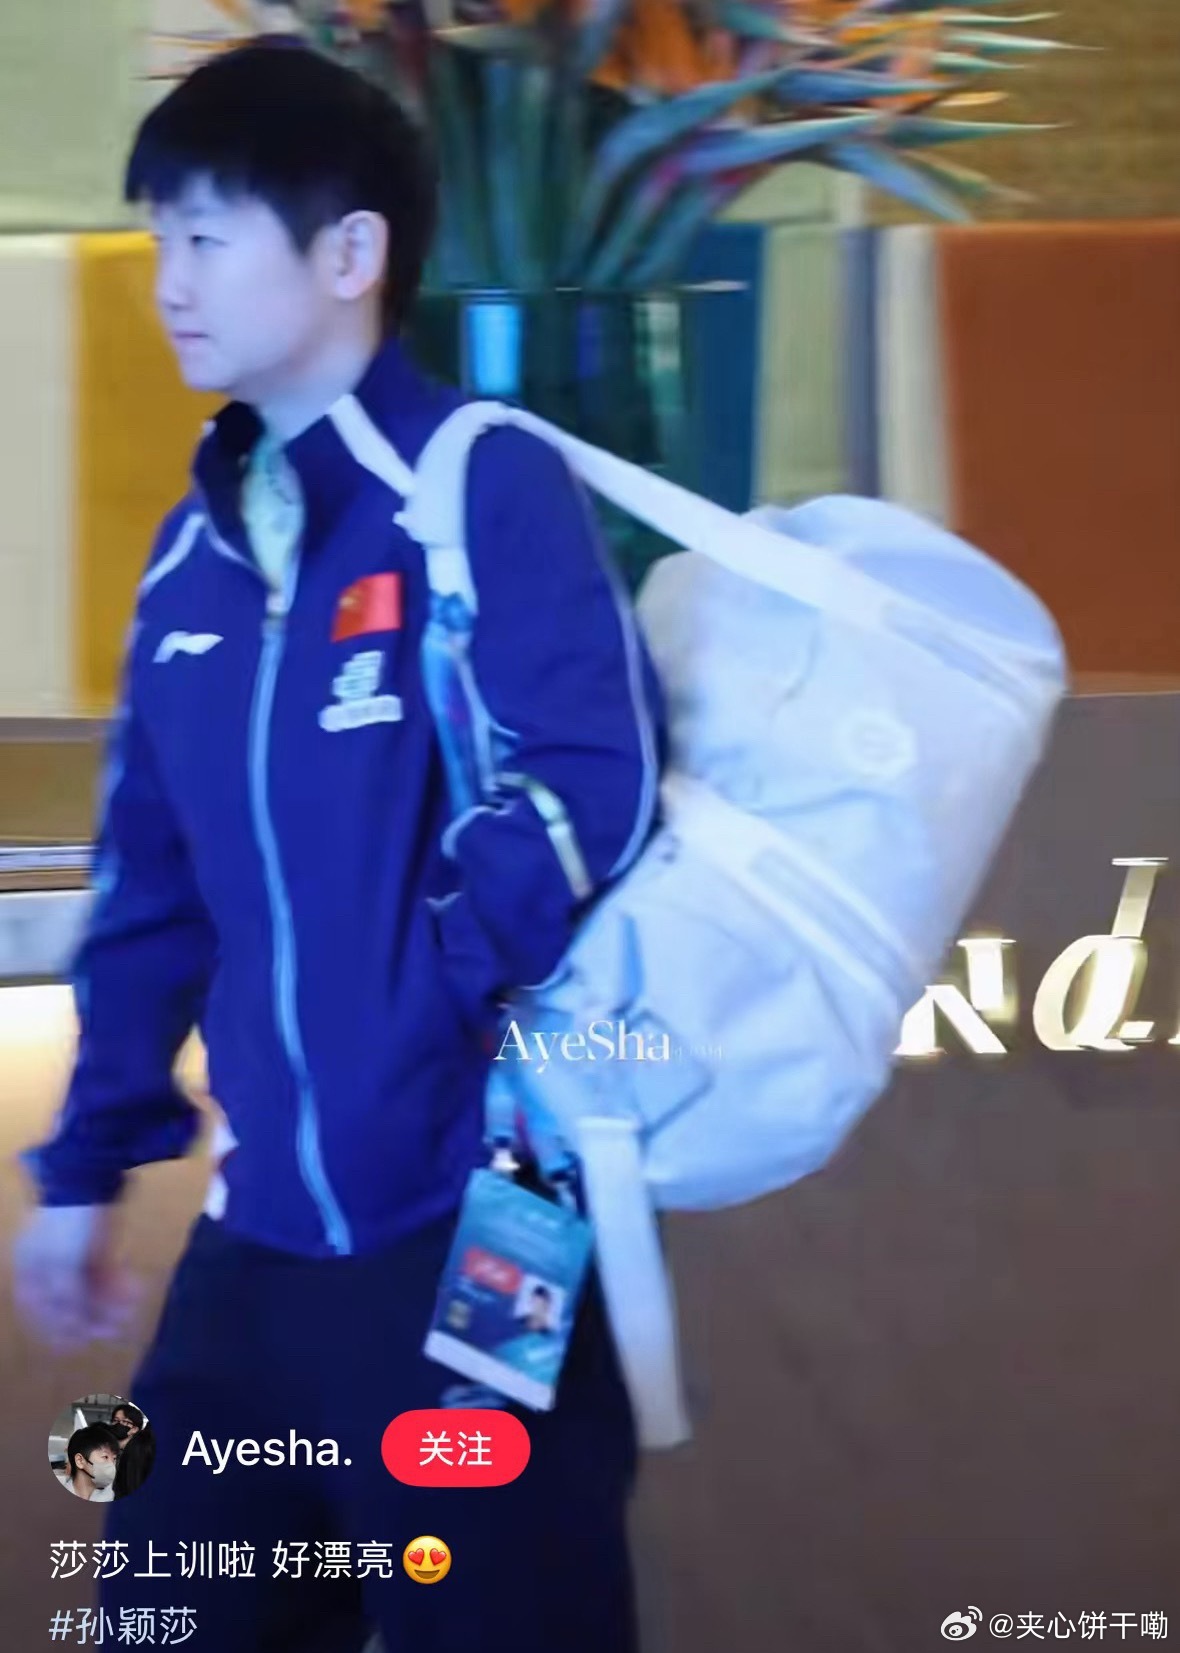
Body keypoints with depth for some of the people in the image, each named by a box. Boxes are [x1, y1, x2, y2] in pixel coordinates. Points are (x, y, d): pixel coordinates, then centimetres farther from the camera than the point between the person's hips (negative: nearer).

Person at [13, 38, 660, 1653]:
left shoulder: (484, 489, -10)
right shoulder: (196, 554, 11)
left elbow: (593, 786, -19)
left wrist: (425, 997, -12)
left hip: (472, 1230, -7)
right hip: (262, 1234, 7)